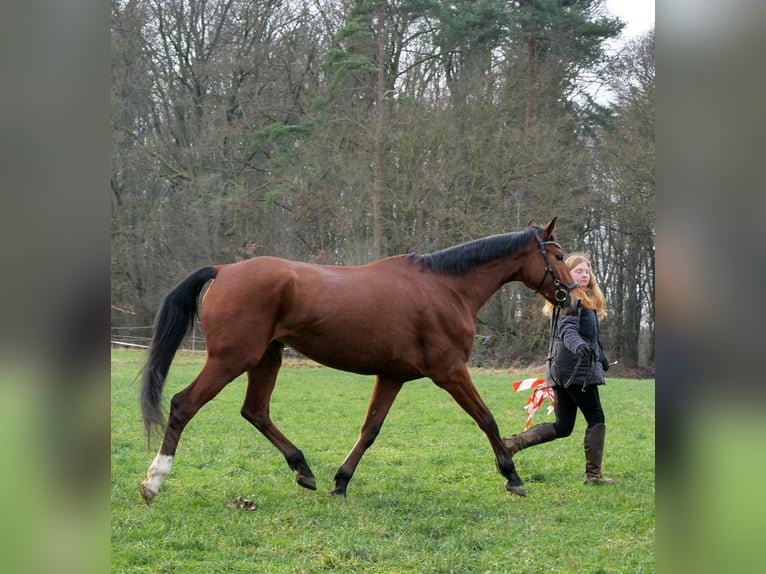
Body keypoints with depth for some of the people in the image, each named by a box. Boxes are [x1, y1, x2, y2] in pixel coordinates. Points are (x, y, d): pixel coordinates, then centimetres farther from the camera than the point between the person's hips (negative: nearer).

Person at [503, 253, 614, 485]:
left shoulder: (587, 299, 20)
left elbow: (592, 336, 34)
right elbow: (567, 330, -28)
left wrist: (602, 357, 45)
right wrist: (579, 346, -48)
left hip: (563, 370, 10)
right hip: (577, 369, -10)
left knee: (562, 427, 8)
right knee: (596, 419, 0)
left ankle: (512, 443, -3)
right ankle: (593, 474, 4)